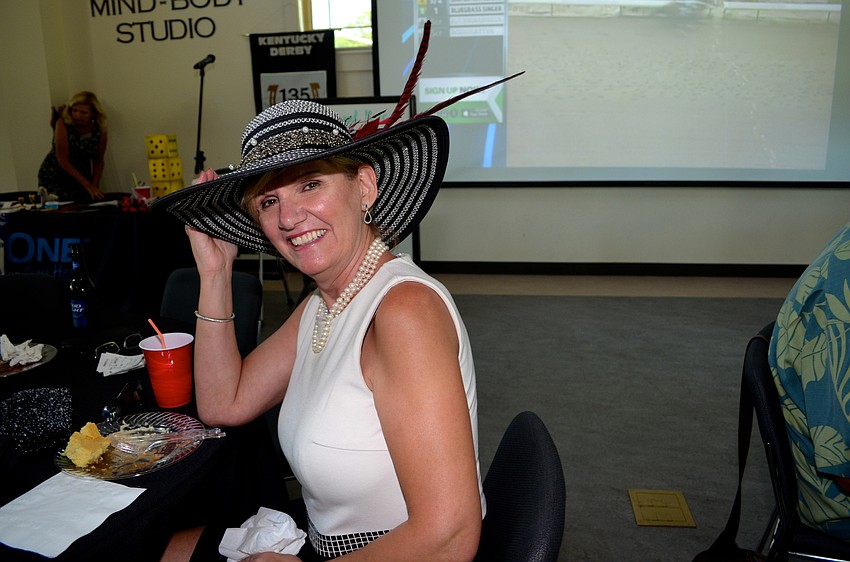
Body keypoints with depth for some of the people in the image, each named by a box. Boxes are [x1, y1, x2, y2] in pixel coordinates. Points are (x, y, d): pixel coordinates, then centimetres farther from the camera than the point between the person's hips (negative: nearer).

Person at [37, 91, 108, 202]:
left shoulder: (100, 130, -10)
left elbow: (98, 161, 1)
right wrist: (88, 185, -27)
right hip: (54, 179, -3)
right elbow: (62, 160, -22)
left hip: (80, 177, 3)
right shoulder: (63, 124, -19)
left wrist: (95, 186, -11)